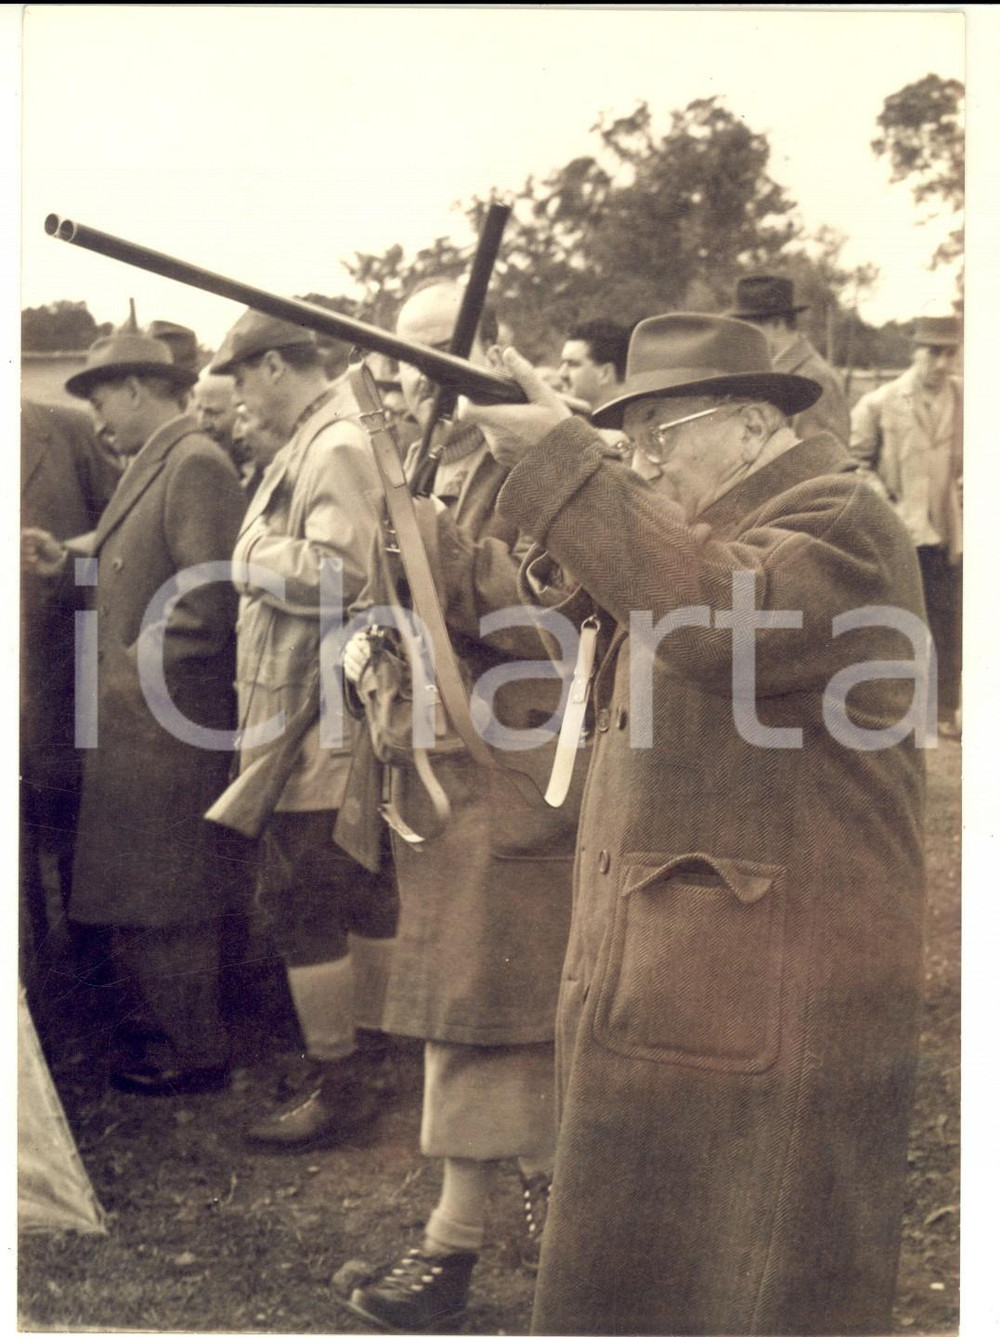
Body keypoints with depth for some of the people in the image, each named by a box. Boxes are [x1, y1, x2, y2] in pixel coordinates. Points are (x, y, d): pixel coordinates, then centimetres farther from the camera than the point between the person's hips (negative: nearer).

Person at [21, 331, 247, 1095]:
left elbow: (210, 597, -22)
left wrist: (139, 672, -19)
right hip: (133, 723, 10)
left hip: (165, 725, -10)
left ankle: (195, 1057, 15)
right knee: (135, 893, 17)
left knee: (164, 900, 1)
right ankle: (169, 1026, 32)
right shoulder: (155, 466, 16)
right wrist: (68, 566, 9)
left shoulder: (196, 464, -15)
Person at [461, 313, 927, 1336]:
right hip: (653, 987, 9)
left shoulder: (839, 520, -13)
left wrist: (559, 461, -30)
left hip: (766, 1003, -9)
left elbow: (723, 619, -31)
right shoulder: (709, 528, 19)